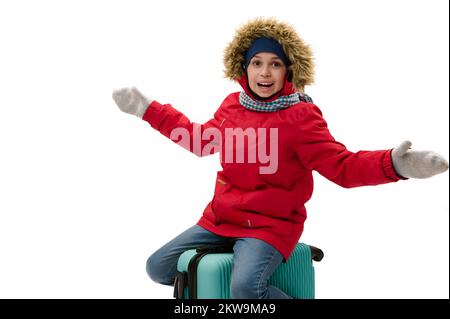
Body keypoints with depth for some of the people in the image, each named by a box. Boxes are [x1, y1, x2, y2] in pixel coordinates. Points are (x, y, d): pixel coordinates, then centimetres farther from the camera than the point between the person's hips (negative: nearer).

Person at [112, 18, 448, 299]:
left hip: (271, 225, -7)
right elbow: (200, 139, 22)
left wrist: (392, 164, -36)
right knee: (158, 268, 8)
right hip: (221, 219, 7)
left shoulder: (301, 116, -13)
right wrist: (148, 109, 22)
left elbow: (342, 166, -17)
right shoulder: (232, 105, 5)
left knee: (246, 288, -35)